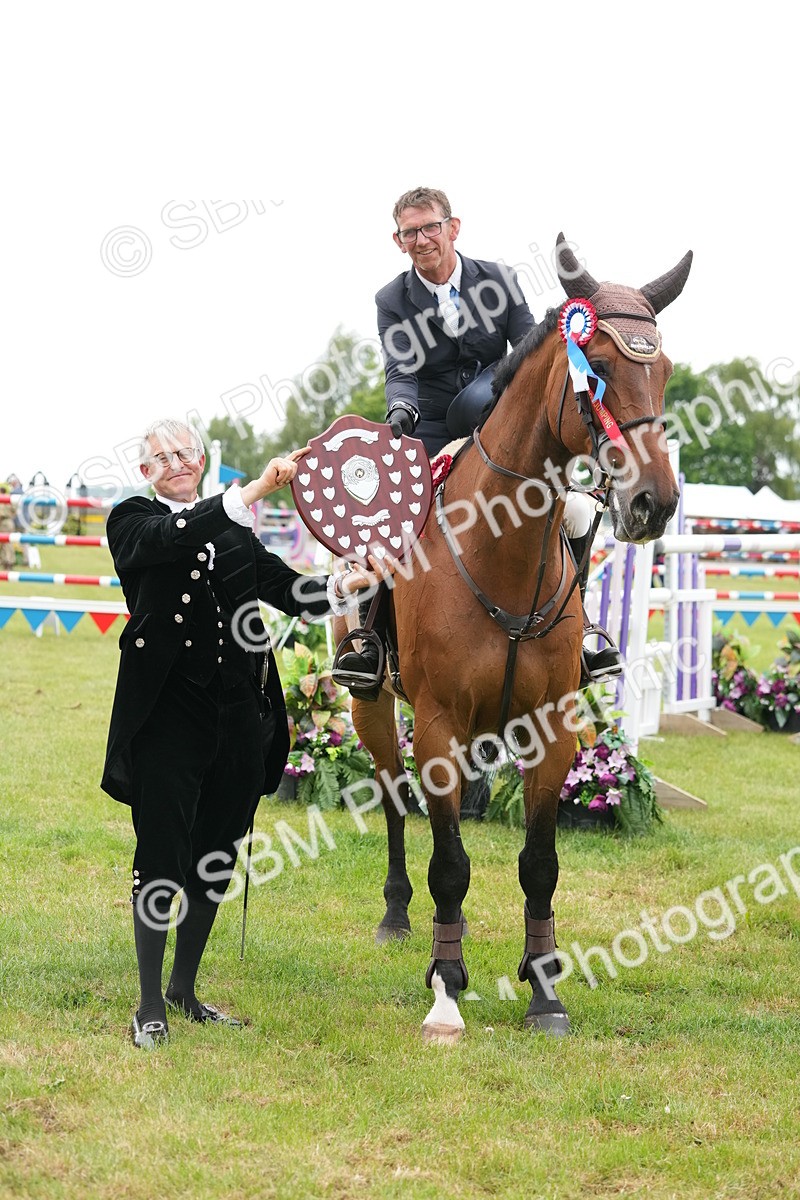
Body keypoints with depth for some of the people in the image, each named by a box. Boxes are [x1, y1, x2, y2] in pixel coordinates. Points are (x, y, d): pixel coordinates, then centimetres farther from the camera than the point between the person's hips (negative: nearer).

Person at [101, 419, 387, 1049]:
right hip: (167, 712, -5)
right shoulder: (134, 522, 2)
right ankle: (150, 1007, 6)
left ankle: (185, 991, 26)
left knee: (215, 862, 11)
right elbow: (173, 539, -21)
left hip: (238, 715, 5)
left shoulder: (236, 532, 17)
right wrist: (253, 492, -33)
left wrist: (348, 584, -14)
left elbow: (288, 590, 6)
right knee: (162, 860, -4)